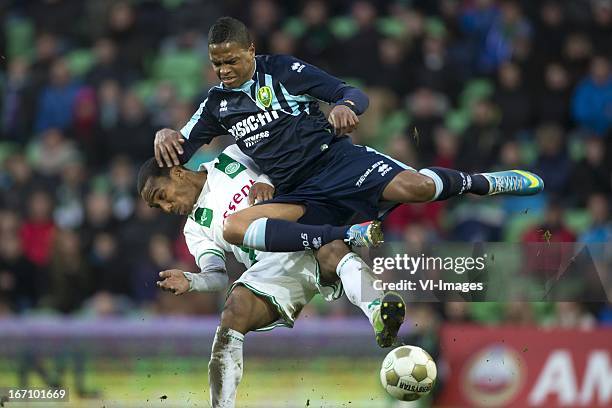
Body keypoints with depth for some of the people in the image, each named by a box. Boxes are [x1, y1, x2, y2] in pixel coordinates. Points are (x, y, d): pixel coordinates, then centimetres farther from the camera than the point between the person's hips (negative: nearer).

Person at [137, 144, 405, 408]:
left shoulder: (231, 159, 21)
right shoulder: (196, 228, 24)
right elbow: (217, 276, 12)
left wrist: (266, 182, -1)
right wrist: (190, 281, -9)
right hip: (272, 269, 2)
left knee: (332, 250, -37)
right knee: (233, 313, -26)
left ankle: (378, 315, -63)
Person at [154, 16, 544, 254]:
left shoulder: (281, 71, 2)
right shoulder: (217, 104, 15)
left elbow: (355, 95, -2)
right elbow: (181, 152, 18)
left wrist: (344, 106, -27)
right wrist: (165, 135, -6)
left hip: (336, 158, -4)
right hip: (300, 196, 4)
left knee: (414, 188, -32)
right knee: (234, 226, -28)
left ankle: (483, 183, 3)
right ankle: (353, 236, -30)